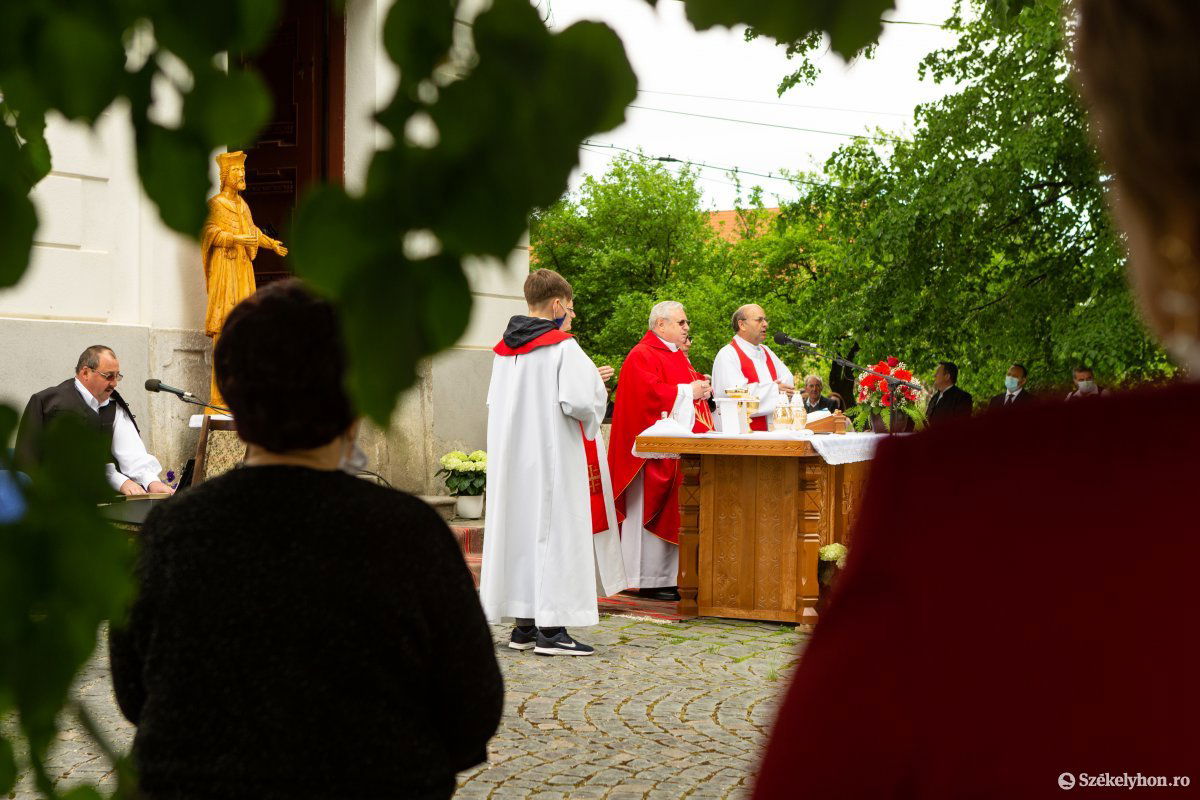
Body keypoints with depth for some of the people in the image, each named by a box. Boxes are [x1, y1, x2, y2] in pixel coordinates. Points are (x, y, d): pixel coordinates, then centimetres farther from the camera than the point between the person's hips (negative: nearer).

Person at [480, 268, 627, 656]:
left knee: (520, 528, 10)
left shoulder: (505, 350, 9)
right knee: (555, 530, -3)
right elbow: (579, 401, -22)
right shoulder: (563, 347, -12)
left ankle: (523, 626, 15)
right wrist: (597, 388, 2)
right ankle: (551, 629, -4)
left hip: (510, 455, 7)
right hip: (554, 455, -7)